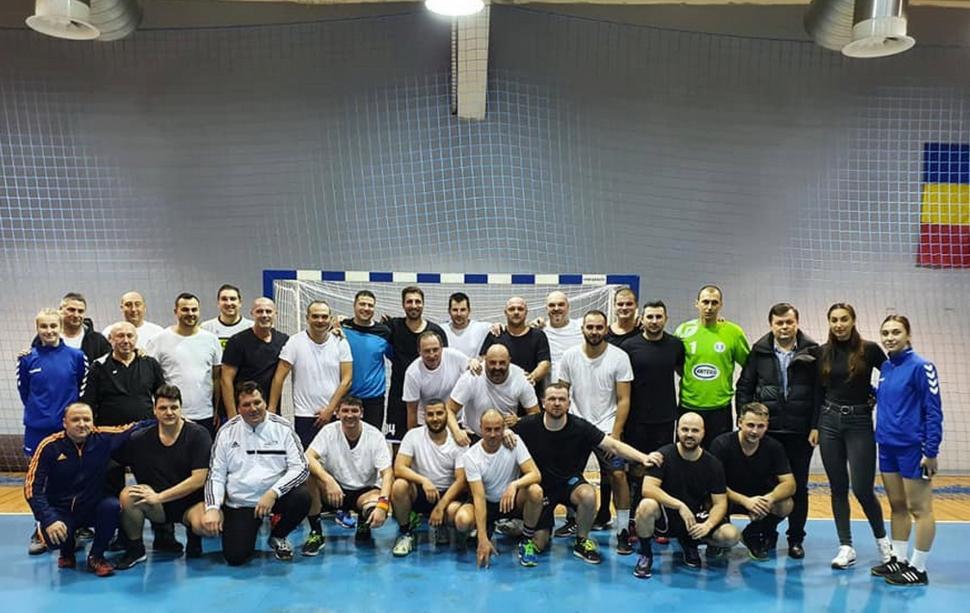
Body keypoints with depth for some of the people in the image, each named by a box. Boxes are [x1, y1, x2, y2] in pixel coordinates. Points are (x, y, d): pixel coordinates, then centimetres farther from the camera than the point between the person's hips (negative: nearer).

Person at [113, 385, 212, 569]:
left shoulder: (198, 434, -10)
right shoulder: (141, 439, 0)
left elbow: (199, 479, -16)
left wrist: (159, 497, -18)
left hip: (191, 502, -3)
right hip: (157, 508, 3)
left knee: (204, 524, -35)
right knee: (128, 494, -26)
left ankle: (193, 537, 5)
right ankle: (135, 549, -2)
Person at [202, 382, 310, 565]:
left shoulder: (282, 428, -3)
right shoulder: (227, 432, 3)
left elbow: (300, 467, -8)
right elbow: (216, 474, 4)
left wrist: (273, 493, -22)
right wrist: (212, 508, -12)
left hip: (275, 497, 0)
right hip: (239, 505, 0)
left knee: (302, 498, -31)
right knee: (235, 556, -17)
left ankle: (278, 537, 2)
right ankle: (250, 532, 21)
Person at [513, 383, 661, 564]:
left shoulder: (580, 427, -15)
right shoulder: (528, 425, -15)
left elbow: (613, 445, -20)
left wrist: (642, 457, -33)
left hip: (570, 482, 0)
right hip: (541, 486, 0)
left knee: (588, 495, -35)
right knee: (538, 545, -5)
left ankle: (582, 542, -7)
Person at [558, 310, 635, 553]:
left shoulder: (619, 357, -6)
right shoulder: (570, 356, 0)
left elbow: (623, 400, -5)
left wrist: (615, 434, -11)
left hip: (607, 427, -2)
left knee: (618, 474, -12)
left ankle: (623, 530, -1)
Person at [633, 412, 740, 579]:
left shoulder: (713, 464, -4)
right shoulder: (664, 455, -12)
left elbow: (720, 503, -5)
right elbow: (648, 489, -23)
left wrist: (708, 525, -25)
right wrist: (680, 506, -32)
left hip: (696, 517, 3)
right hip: (666, 515, -3)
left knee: (731, 535, -22)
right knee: (647, 506, -36)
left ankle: (690, 544, 10)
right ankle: (645, 556, -9)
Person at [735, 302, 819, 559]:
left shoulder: (811, 352, -1)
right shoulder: (759, 352, 3)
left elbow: (820, 391, -1)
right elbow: (744, 388, 6)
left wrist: (816, 426, -7)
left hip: (800, 431, -1)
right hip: (766, 429, 1)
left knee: (798, 486, 8)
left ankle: (796, 539, 19)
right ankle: (767, 534, 21)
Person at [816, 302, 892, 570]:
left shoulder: (869, 349, -5)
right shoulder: (823, 352, 4)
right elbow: (819, 392, 10)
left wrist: (876, 398, -6)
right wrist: (815, 426, 6)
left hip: (859, 423, -3)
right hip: (830, 422, 3)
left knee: (862, 489, -4)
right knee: (838, 488, 5)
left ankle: (882, 539, 20)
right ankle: (846, 547, 14)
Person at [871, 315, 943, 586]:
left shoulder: (920, 366, -11)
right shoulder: (885, 367, 9)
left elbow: (933, 411, -13)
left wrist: (931, 451, -16)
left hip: (912, 448, -7)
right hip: (887, 447, 7)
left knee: (919, 508, 2)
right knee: (897, 506, 14)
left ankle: (918, 569, 9)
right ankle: (899, 559, 24)